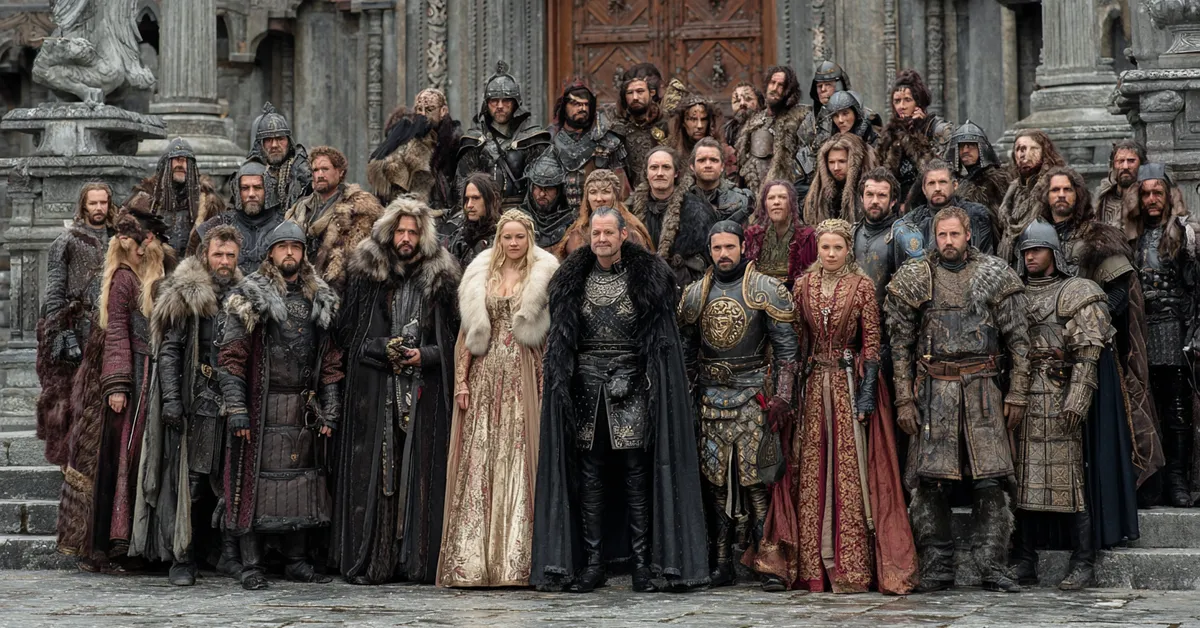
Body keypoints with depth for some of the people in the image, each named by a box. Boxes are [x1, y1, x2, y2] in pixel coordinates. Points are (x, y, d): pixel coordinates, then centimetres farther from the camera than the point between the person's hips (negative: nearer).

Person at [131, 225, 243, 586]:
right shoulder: (184, 295, 0)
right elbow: (168, 350, -4)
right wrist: (170, 398, -13)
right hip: (195, 403, -4)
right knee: (190, 481, -4)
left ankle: (229, 554, 12)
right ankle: (182, 558, 2)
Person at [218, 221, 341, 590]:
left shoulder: (320, 300, 14)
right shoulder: (250, 298, 0)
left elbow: (330, 359, 15)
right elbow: (231, 357, -5)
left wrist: (330, 410, 8)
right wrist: (237, 410, -13)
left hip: (304, 409, 5)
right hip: (262, 406, -4)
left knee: (303, 478, 7)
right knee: (255, 478, -5)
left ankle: (297, 561, 18)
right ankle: (253, 566, 1)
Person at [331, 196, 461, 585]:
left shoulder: (439, 278, 8)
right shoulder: (367, 275, 5)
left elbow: (453, 338, 13)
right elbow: (347, 333, 7)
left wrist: (425, 355, -4)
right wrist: (384, 349, -7)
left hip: (423, 390, 1)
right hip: (375, 390, -1)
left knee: (421, 469, -2)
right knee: (373, 469, -5)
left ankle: (418, 559, 1)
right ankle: (367, 561, -2)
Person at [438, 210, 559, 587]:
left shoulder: (542, 276, 6)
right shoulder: (481, 276, 13)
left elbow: (550, 333, 2)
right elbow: (468, 331, 11)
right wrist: (461, 380, 2)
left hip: (523, 376, -2)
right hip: (485, 375, 2)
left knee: (519, 461, -6)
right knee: (478, 461, -3)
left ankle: (515, 562, -5)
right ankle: (471, 561, -1)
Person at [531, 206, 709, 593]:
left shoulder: (648, 278, 2)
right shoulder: (572, 280, 9)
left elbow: (662, 340, 1)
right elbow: (560, 340, 12)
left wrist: (635, 380, -8)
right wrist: (558, 383, 3)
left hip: (632, 386, -2)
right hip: (587, 386, 2)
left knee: (636, 473, -4)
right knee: (589, 474, 1)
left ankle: (643, 560, -1)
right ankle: (592, 562, 5)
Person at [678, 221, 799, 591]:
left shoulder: (765, 290, -2)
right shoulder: (695, 294, 11)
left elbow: (786, 348, -4)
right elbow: (685, 350, 17)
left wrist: (781, 397, -12)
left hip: (753, 394, -4)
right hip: (711, 397, 4)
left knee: (756, 478, -8)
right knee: (715, 479, 5)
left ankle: (770, 564, -5)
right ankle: (721, 564, 11)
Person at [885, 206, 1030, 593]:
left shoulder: (995, 276, 7)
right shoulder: (915, 279, 7)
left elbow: (1018, 339, 8)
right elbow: (900, 344, 7)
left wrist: (1017, 394, 1)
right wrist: (904, 399, 0)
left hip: (982, 391, 0)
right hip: (933, 390, 0)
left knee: (990, 481, -4)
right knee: (931, 482, -1)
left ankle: (992, 568, 3)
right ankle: (937, 570, 7)